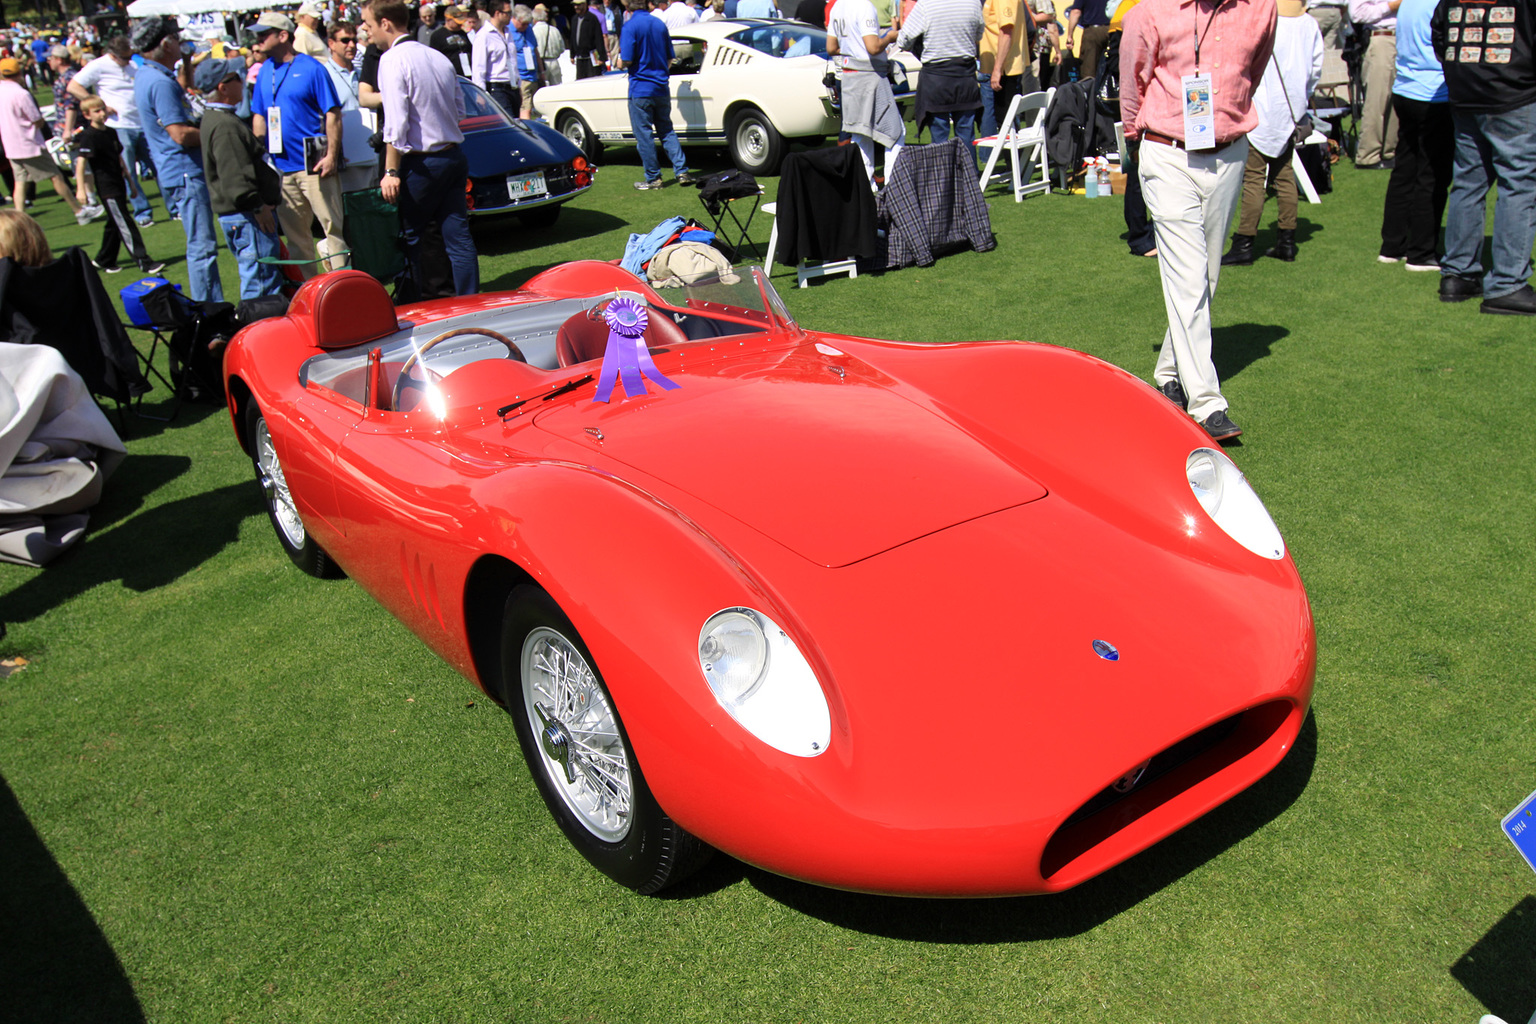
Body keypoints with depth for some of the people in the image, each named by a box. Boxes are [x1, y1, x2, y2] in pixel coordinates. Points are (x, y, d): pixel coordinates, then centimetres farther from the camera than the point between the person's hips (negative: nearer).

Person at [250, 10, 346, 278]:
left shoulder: (311, 68, -6)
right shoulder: (265, 71, 12)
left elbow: (333, 114, -9)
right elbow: (259, 116, 18)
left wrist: (332, 156, -16)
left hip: (314, 164, -6)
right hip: (280, 165, 7)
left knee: (332, 225, -4)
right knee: (294, 232, 11)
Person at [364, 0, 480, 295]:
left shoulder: (392, 60, -12)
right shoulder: (438, 57, 9)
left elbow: (396, 123, -18)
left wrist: (391, 171, -17)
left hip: (421, 163, -7)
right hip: (454, 156, 7)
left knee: (409, 238, 5)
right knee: (458, 235, 7)